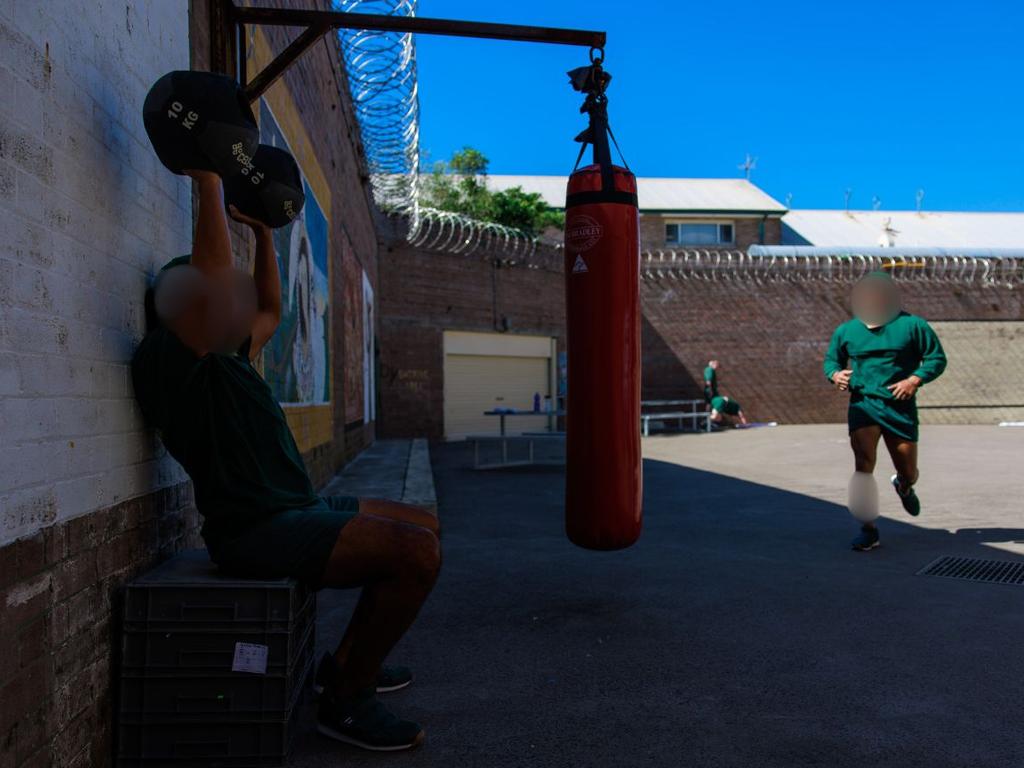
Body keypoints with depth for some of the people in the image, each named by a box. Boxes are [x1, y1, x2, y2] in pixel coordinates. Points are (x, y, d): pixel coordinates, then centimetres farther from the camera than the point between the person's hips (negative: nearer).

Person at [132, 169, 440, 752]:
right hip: (259, 530, -11)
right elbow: (213, 275, -25)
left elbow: (271, 308, 32)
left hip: (297, 512, 11)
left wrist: (263, 230, 26)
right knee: (417, 553, -25)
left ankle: (349, 661, 20)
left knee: (424, 526, 16)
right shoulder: (174, 359, -11)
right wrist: (210, 183, -18)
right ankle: (346, 700, -7)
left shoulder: (227, 356, 18)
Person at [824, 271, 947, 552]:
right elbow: (830, 359, 20)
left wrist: (915, 380, -15)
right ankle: (869, 529, -13)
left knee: (909, 473, 8)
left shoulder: (912, 325, 0)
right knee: (863, 462, -20)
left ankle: (903, 486, 50)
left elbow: (937, 358, 2)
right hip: (863, 403, 0)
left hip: (900, 406, 0)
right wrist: (835, 374, -4)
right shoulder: (846, 331, 7)